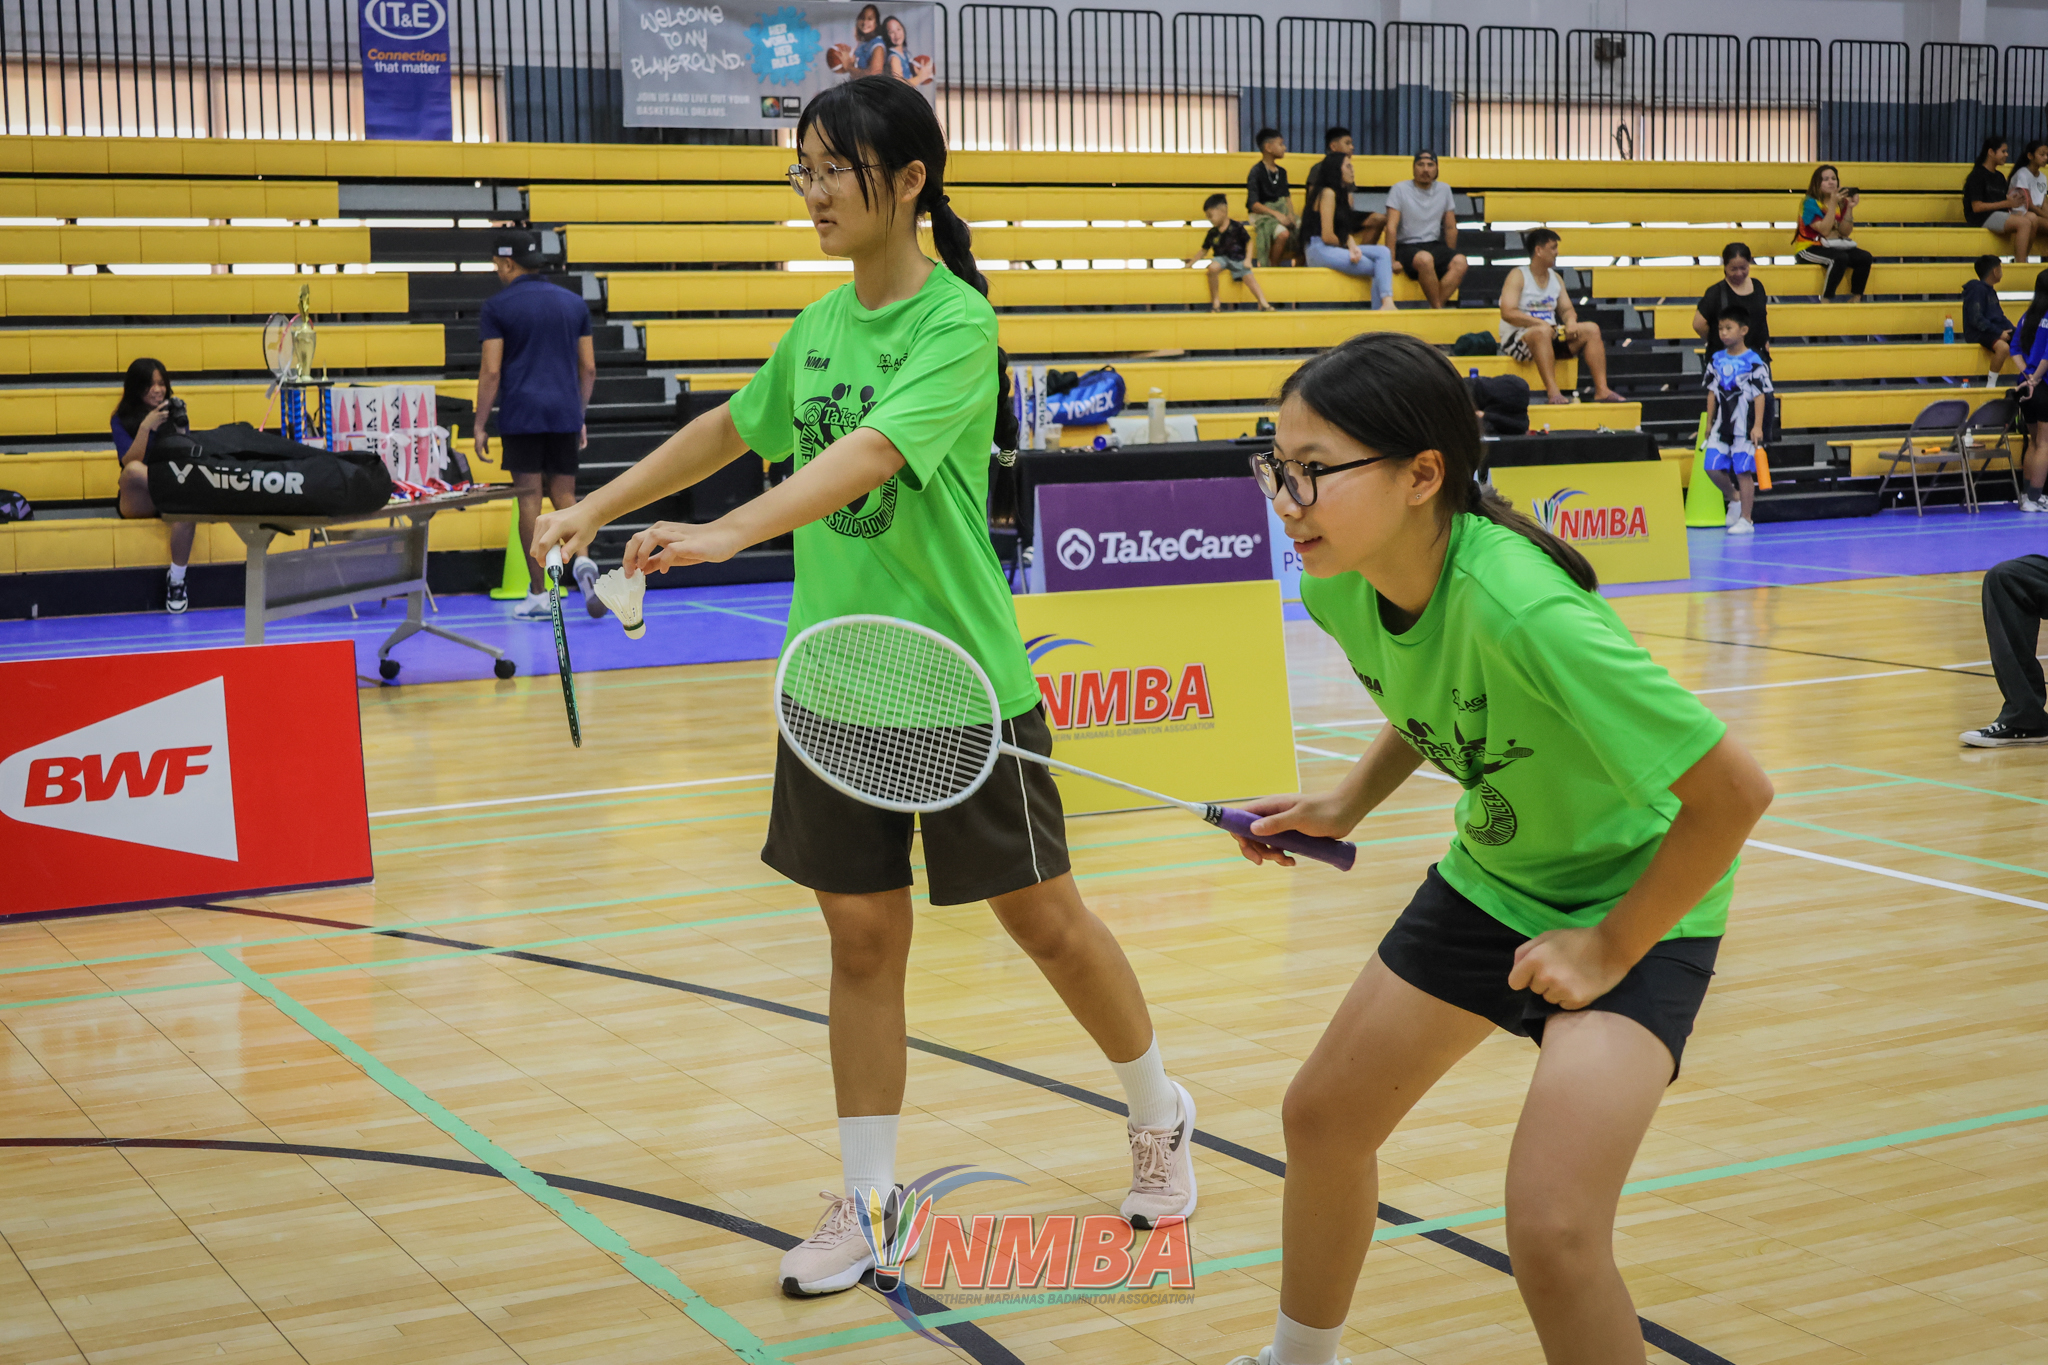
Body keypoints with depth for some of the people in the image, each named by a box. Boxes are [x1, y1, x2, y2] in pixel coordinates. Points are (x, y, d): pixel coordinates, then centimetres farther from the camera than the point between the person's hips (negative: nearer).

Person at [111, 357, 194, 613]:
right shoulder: (122, 419, 3)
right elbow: (130, 463, -13)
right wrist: (146, 427, -22)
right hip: (137, 502, -1)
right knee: (134, 471, -38)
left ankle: (176, 580, -28)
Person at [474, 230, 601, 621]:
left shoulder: (497, 307, -3)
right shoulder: (573, 303, 9)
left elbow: (491, 372, -7)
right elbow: (588, 369, 9)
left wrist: (480, 426, -1)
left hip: (521, 416, -3)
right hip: (564, 413, 3)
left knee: (529, 501, 1)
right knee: (564, 497, 10)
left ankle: (538, 596, 3)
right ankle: (583, 561, -17)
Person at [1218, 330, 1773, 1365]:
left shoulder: (1519, 612, -37)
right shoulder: (1339, 586, -13)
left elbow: (1734, 792, -31)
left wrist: (1610, 949, -21)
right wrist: (1347, 805, -1)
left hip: (1634, 902, -7)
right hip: (1488, 877, 8)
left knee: (1551, 1233, -22)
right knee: (1324, 1117, 16)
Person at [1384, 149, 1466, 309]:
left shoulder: (1444, 189, 12)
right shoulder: (1400, 190, -1)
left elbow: (1450, 228, 16)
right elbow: (1391, 228, -7)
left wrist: (1449, 258, 10)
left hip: (1434, 245, 5)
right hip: (1406, 246, -5)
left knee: (1460, 262, -27)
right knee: (1425, 259, -39)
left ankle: (1433, 309, -31)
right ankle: (1437, 308, -27)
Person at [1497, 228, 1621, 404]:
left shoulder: (1556, 278, 16)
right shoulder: (1518, 276, -6)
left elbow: (1567, 309, 16)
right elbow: (1508, 313, -18)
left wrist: (1571, 322, -9)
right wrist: (1540, 323, -24)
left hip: (1552, 334, 7)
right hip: (1517, 338, -7)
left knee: (1591, 329, -9)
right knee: (1542, 332, -39)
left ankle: (1601, 390, -20)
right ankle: (1553, 392, -47)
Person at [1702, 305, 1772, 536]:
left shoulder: (1753, 362, -9)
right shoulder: (1716, 360, 6)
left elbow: (1760, 395, -9)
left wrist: (1757, 426, -13)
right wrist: (1709, 422, 14)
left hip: (1744, 427, -5)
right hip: (1721, 426, 5)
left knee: (1743, 471, -2)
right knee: (1713, 468, 2)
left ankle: (1746, 519, 7)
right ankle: (1734, 497, 30)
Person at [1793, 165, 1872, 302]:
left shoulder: (1841, 202, 7)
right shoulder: (1810, 203, -11)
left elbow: (1845, 232, 1)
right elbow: (1824, 230, -21)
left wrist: (1849, 208, -9)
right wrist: (1833, 204, -22)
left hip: (1834, 246, 6)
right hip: (1810, 248, -6)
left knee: (1865, 257, -17)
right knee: (1840, 258, -34)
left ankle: (1856, 298, -7)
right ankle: (1826, 300, -25)